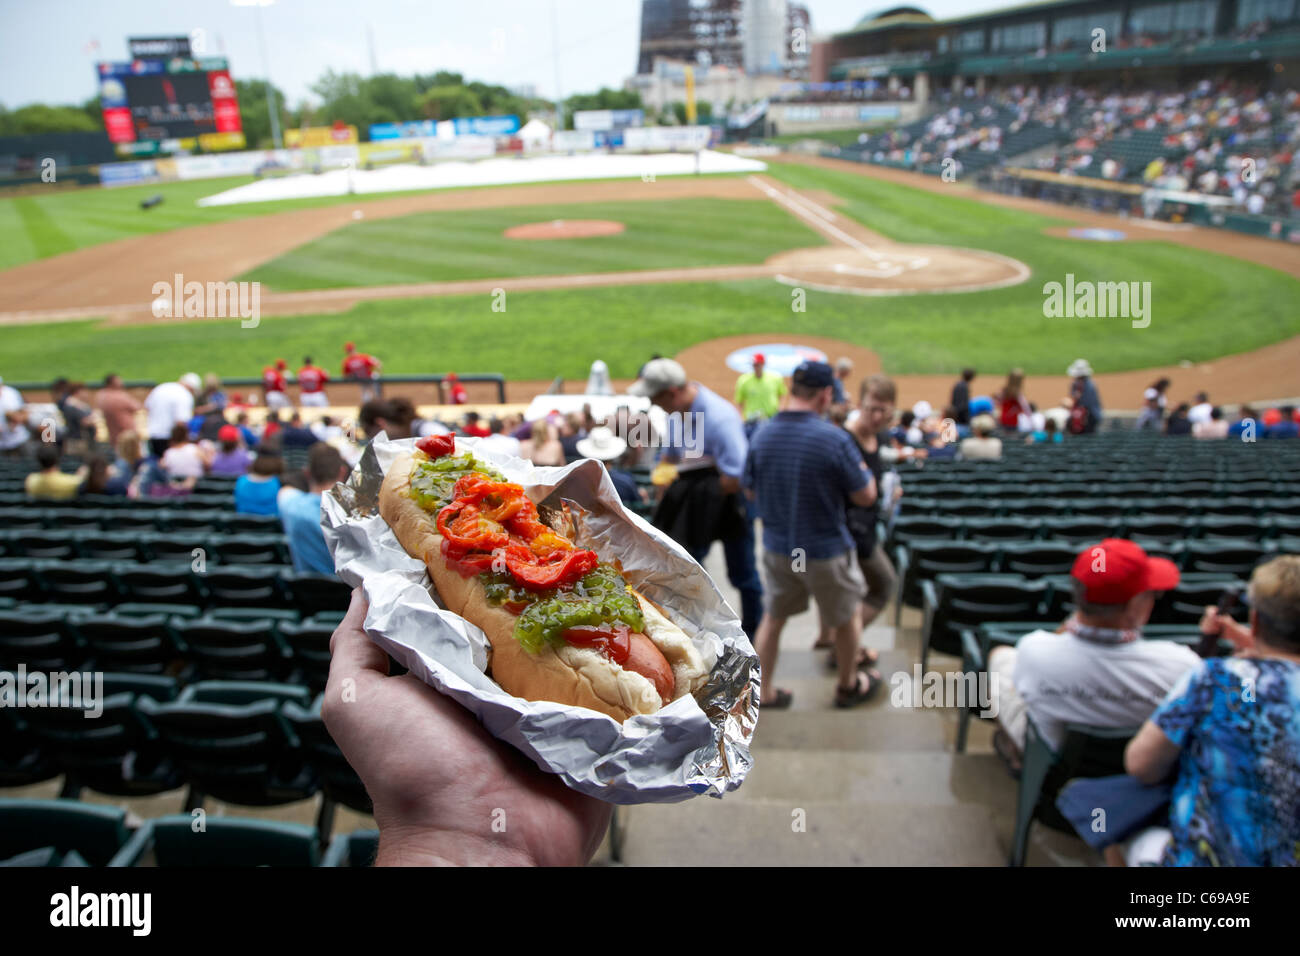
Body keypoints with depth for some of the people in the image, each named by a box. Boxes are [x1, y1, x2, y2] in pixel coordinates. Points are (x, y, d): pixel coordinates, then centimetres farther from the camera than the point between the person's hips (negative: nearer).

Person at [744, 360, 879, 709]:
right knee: (845, 619, 20)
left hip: (777, 547, 4)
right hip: (826, 552, -4)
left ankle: (762, 692, 29)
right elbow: (866, 496, -14)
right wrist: (861, 467, 2)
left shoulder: (762, 435, -9)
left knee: (773, 617, 21)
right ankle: (849, 685, 39)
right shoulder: (835, 439, -23)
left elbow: (751, 490, 4)